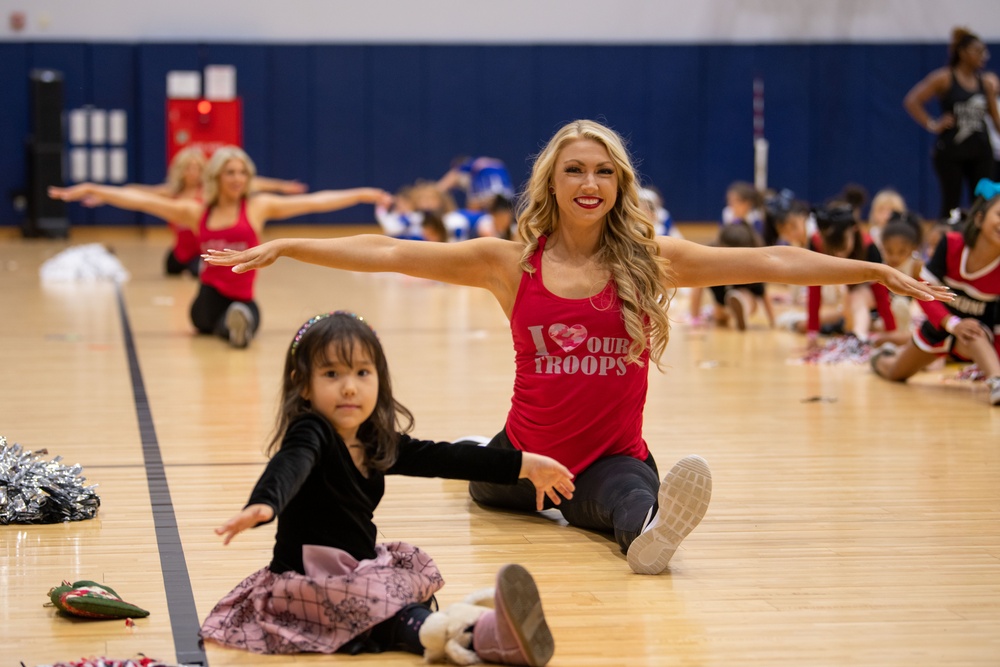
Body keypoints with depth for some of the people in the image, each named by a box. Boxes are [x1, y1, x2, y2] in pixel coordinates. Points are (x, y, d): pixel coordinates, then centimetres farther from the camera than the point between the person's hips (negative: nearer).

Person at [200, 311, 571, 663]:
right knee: (391, 612, -31)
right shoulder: (310, 434, -15)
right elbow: (288, 467, -37)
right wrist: (262, 506, -60)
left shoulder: (377, 443, 9)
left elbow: (443, 458, 18)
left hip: (357, 573, 10)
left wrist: (524, 465, 22)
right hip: (308, 584, -10)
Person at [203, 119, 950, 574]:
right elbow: (388, 253, -6)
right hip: (524, 456, 3)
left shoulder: (651, 260, -2)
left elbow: (768, 261, -7)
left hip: (613, 456, -3)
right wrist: (282, 247, -11)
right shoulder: (512, 262, -2)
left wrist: (875, 270, -12)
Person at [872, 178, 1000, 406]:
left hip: (981, 330, -3)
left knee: (975, 335, -43)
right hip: (939, 324, 3)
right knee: (893, 373, 26)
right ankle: (884, 357, 61)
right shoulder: (952, 244, -24)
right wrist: (952, 323, -35)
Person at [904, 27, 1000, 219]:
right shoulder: (944, 79, -5)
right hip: (951, 153, -5)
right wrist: (932, 125, -12)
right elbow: (912, 101, -8)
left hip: (980, 152, 5)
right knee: (951, 205, 0)